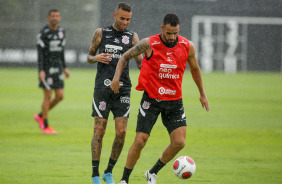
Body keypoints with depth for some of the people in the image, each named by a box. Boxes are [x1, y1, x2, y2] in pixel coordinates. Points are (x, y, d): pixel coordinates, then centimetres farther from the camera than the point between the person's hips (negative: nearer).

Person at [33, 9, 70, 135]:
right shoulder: (43, 33, -11)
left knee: (60, 96, 2)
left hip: (57, 69, 7)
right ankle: (45, 126, 6)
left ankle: (40, 116, 22)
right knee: (48, 96, -4)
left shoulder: (61, 31, 10)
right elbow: (40, 52, -14)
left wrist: (65, 68, 17)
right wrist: (41, 71, -22)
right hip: (46, 68, -7)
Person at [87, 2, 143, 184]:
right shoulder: (101, 33, 7)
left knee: (121, 132, -7)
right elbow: (89, 56, 16)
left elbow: (140, 62, 4)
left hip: (123, 89, 1)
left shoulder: (132, 37, 9)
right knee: (99, 131, -5)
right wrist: (95, 58, -7)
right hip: (102, 88, -1)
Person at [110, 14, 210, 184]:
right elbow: (126, 56, 4)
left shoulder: (187, 46, -2)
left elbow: (195, 69, 16)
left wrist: (202, 94, 22)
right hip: (151, 99, -3)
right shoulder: (149, 44, -10)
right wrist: (117, 77, -10)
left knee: (179, 142, -9)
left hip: (174, 101, 3)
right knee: (140, 141, -8)